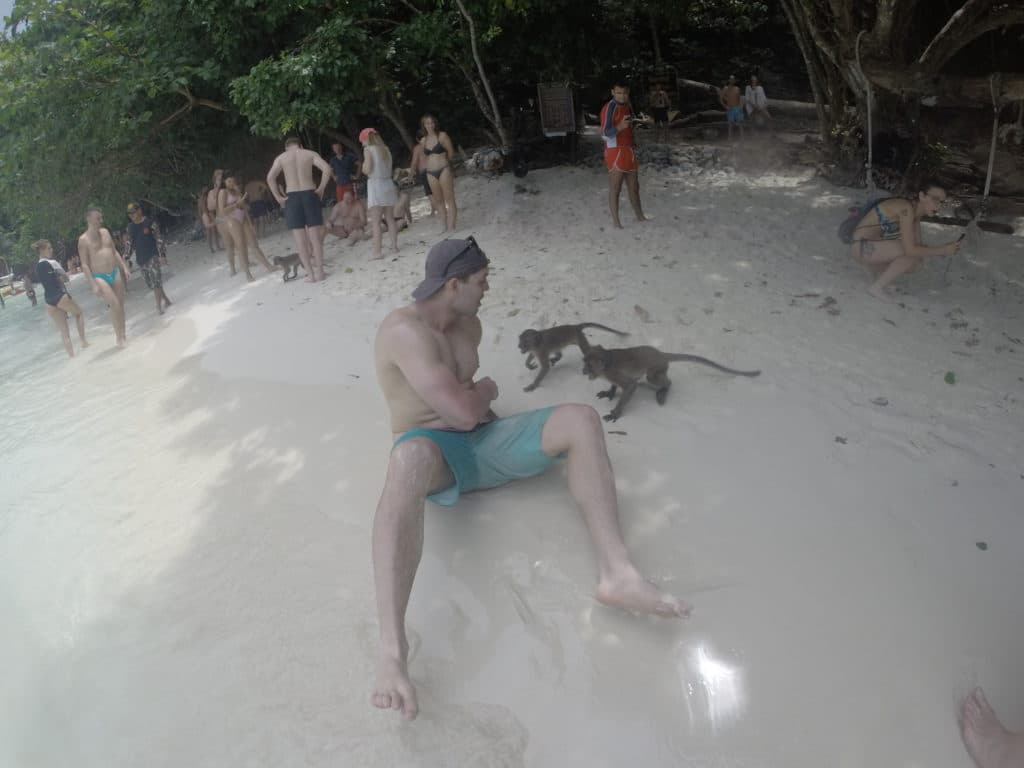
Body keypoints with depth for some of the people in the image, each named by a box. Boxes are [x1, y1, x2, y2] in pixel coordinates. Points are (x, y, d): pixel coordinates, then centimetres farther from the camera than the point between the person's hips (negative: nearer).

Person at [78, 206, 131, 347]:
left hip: (115, 272, 6)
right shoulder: (83, 239, -9)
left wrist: (124, 267, 11)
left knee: (120, 305, 7)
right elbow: (85, 264, -10)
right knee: (114, 305, -16)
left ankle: (123, 334, 19)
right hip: (100, 277, -6)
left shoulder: (105, 232, 8)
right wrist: (93, 284, -15)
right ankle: (119, 336, -3)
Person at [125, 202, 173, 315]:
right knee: (150, 284, 8)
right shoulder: (130, 227, 8)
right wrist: (125, 256, 8)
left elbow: (159, 239, -8)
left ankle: (159, 306, -10)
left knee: (156, 281, -13)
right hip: (140, 259, 6)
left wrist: (162, 254, -12)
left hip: (152, 256, -6)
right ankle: (166, 300, 22)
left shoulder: (150, 223, -7)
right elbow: (129, 242, 14)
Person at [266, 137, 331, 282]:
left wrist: (278, 198, 0)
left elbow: (270, 178, -6)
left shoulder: (281, 158, 9)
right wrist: (321, 189, 0)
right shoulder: (310, 154, 8)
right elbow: (327, 169, -8)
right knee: (315, 236, 5)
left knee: (300, 239, 3)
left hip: (292, 198, 0)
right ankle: (319, 271, 6)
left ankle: (310, 273, 3)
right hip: (309, 195, 0)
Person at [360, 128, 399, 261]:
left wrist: (363, 165, 5)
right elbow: (388, 167, 13)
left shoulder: (368, 149, -7)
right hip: (388, 183, 6)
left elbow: (367, 169, -13)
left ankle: (377, 252, -10)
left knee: (375, 221, -6)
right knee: (390, 218, 14)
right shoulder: (385, 149, 10)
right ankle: (394, 246, 17)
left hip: (375, 185, -6)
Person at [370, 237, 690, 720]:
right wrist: (486, 391, -2)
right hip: (435, 449, -7)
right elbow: (464, 413, -21)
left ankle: (615, 573, -29)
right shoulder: (405, 331, -18)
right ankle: (392, 648, -56)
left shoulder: (469, 324, 11)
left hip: (484, 443, 8)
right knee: (411, 458, -45)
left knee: (581, 420, -16)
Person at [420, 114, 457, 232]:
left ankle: (451, 226, -6)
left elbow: (451, 152, 1)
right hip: (431, 173, 5)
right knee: (438, 200, 8)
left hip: (444, 170, -5)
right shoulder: (424, 140, 10)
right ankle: (446, 225, 14)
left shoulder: (442, 136, -3)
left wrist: (443, 161, 12)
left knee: (449, 199, -5)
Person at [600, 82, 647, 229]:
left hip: (628, 151, 8)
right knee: (615, 188, -5)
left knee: (634, 186, 16)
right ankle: (615, 221, 0)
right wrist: (620, 127, -37)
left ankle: (640, 216, 27)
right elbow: (605, 133, -21)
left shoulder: (627, 106, 13)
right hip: (615, 152, -8)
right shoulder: (609, 108, -13)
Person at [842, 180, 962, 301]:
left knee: (917, 262, -1)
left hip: (873, 247, 9)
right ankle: (877, 287, -8)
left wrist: (945, 249, -10)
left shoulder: (916, 211, 6)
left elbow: (918, 245, 5)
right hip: (861, 246, -9)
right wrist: (942, 250, -20)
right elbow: (910, 249, -28)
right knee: (912, 253, -22)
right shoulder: (907, 209, -23)